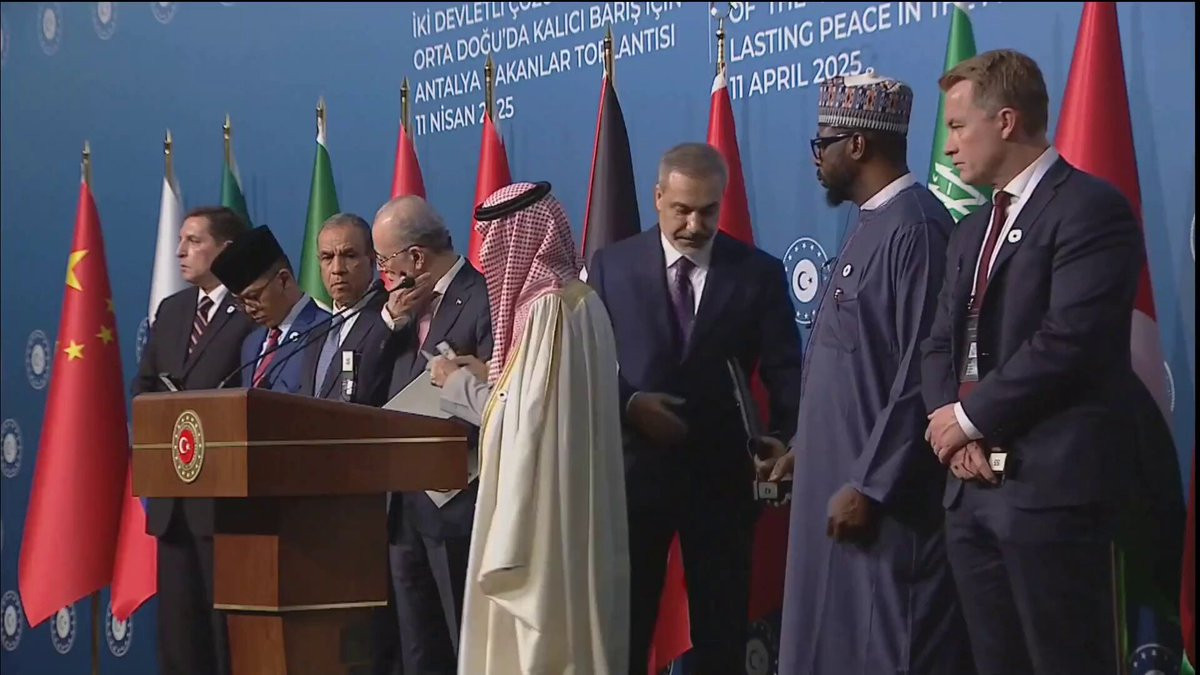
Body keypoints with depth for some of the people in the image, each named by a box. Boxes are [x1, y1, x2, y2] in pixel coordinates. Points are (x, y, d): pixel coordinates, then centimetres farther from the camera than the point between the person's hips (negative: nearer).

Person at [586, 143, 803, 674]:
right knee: (623, 621, 8)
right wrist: (628, 404, -16)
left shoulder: (760, 272, 1)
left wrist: (786, 444, -18)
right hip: (633, 466, 0)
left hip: (721, 473, 0)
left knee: (722, 628, 8)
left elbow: (785, 372, -2)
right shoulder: (611, 266, 3)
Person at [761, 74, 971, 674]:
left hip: (884, 498, -10)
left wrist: (869, 485, -20)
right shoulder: (870, 224, 14)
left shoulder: (915, 228, -17)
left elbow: (921, 375, -21)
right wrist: (805, 448, 17)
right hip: (840, 478, 10)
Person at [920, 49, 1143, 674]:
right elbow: (940, 342, 16)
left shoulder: (1091, 208, -8)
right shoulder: (974, 230, 21)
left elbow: (1068, 340, -18)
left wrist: (972, 417, -10)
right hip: (971, 486, 8)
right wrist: (948, 422, -4)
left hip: (1051, 485, -8)